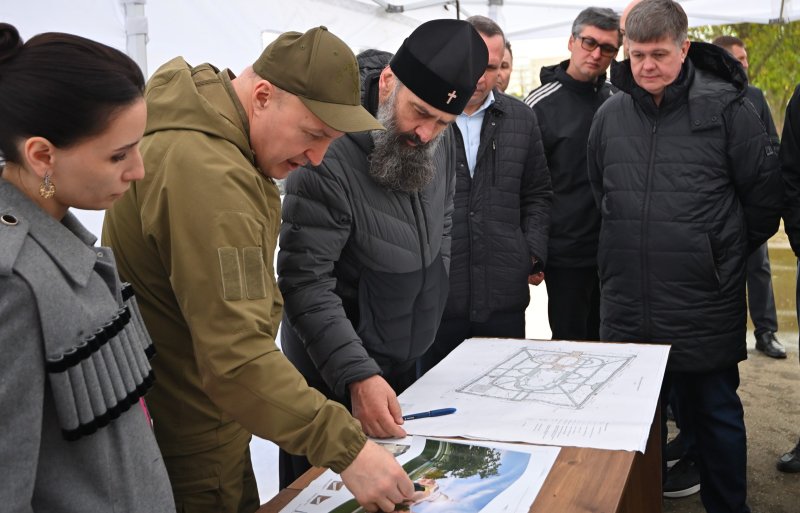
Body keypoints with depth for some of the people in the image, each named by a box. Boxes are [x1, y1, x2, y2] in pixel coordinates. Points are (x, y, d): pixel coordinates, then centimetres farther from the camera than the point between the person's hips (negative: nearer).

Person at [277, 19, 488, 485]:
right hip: (333, 376, -6)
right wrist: (357, 375, -36)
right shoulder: (330, 157, -28)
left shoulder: (440, 141, -4)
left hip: (407, 362, 7)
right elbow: (307, 283, -29)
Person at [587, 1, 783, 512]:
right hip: (627, 308, 4)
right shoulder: (610, 115, 5)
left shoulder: (726, 107, -8)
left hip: (705, 307, -4)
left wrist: (724, 254, 8)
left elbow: (764, 194, -1)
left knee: (715, 416, 12)